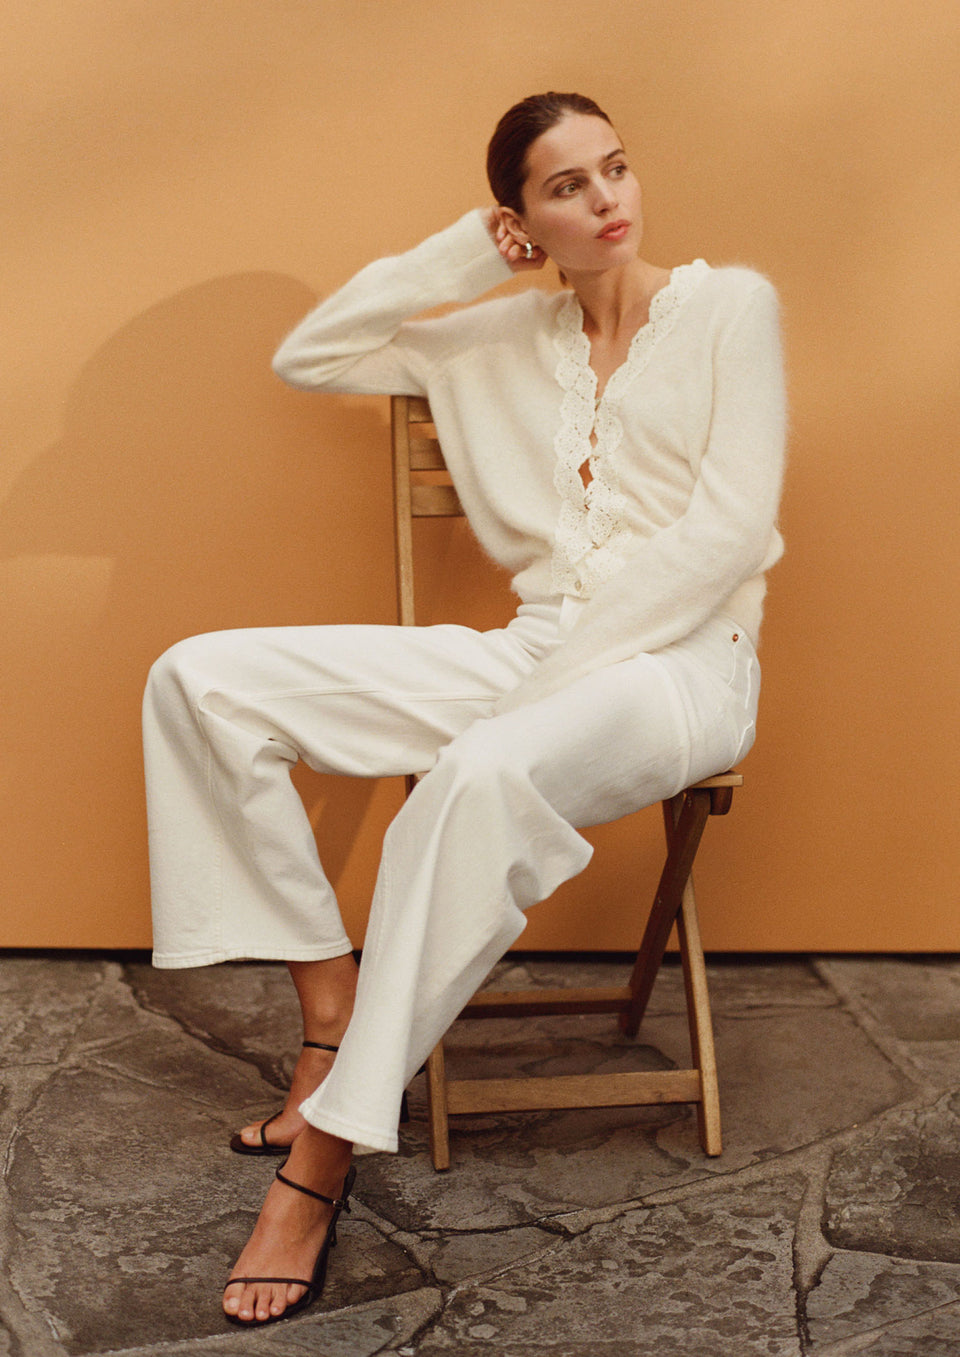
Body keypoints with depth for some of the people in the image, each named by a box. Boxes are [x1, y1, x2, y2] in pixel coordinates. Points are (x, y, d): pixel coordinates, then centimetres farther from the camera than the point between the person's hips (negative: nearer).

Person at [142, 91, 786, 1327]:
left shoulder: (728, 306, 2)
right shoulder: (503, 336, 15)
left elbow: (727, 532, -8)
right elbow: (307, 358, 16)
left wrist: (566, 666, -15)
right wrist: (459, 257, 9)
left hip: (678, 659, -5)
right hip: (528, 657, 5)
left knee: (483, 774, -40)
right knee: (203, 680, -9)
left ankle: (326, 1149, -30)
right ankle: (331, 1004, -8)